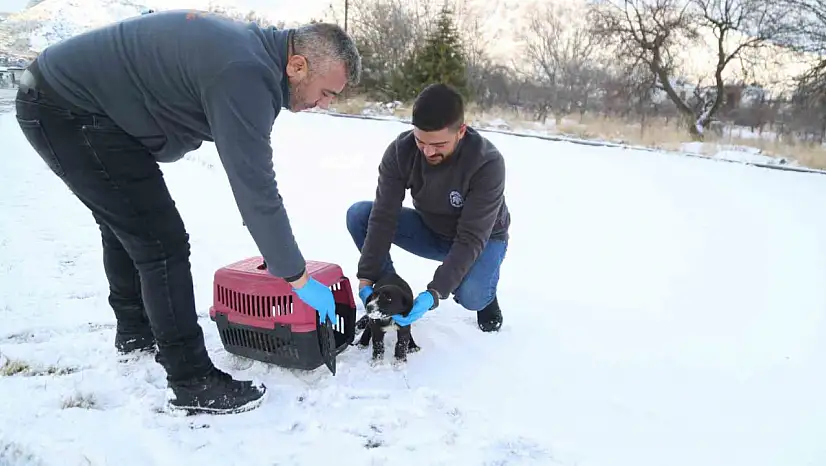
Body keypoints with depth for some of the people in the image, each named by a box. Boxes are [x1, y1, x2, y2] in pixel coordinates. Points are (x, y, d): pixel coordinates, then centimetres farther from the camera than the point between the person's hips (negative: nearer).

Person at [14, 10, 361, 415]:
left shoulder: (254, 48, 5)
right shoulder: (245, 76, -26)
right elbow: (254, 187, -28)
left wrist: (272, 246, 13)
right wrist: (298, 277, -19)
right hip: (70, 112, -11)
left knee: (127, 227, 23)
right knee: (163, 242, -11)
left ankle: (136, 334, 43)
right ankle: (192, 383, -1)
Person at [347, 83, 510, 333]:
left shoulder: (488, 163, -33)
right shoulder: (400, 150, -23)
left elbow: (471, 238, -34)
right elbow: (383, 217, -23)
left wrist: (435, 292, -43)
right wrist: (367, 277, -31)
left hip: (482, 238, -3)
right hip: (429, 230, 4)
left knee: (471, 297, -35)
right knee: (358, 214, -18)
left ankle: (484, 293, 4)